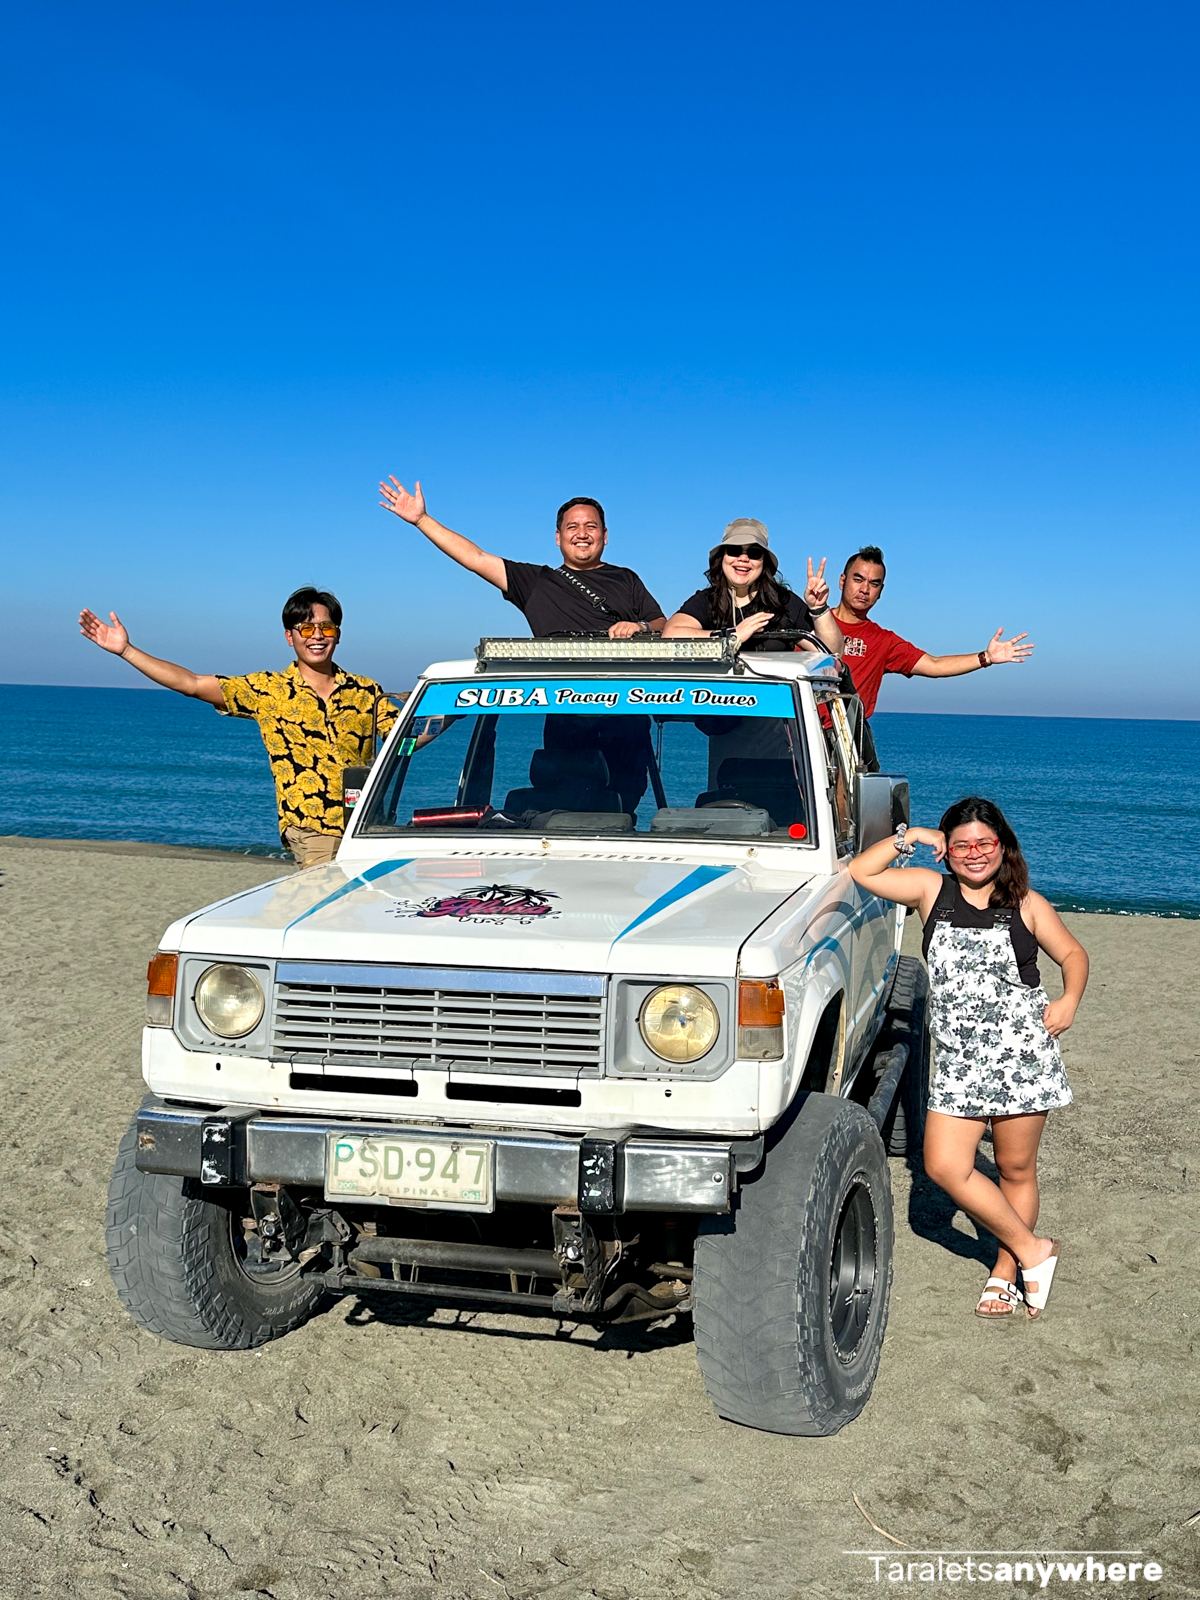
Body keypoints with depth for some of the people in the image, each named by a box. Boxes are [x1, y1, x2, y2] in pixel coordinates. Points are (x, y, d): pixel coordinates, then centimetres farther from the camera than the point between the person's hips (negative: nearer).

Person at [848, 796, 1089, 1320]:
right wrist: (907, 837, -5)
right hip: (958, 1058, 2)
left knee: (1015, 1168, 7)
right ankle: (1033, 1251, 9)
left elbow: (1072, 953, 11)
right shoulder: (932, 890, 5)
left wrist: (1070, 998, -6)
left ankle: (1005, 1272, 24)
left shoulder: (1026, 904, 2)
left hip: (1021, 1051, -2)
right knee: (944, 1166, -7)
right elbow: (860, 872, 1)